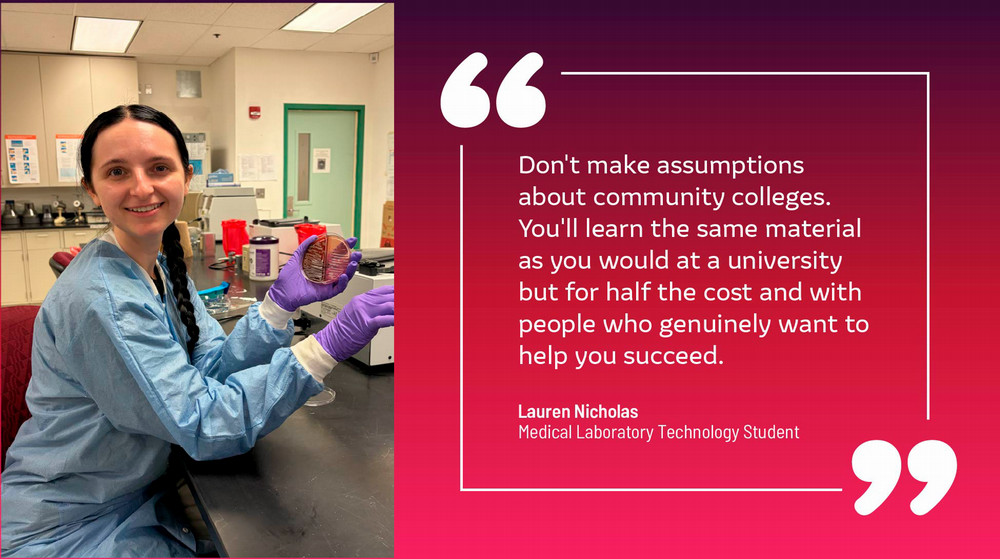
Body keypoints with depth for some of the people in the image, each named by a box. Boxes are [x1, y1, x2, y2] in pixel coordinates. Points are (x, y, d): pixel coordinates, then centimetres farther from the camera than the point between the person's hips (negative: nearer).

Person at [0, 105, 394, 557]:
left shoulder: (161, 267, 1)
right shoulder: (101, 300, -28)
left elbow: (213, 366, -5)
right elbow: (203, 424, -28)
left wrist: (281, 301, -19)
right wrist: (327, 347, -35)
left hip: (135, 499, 8)